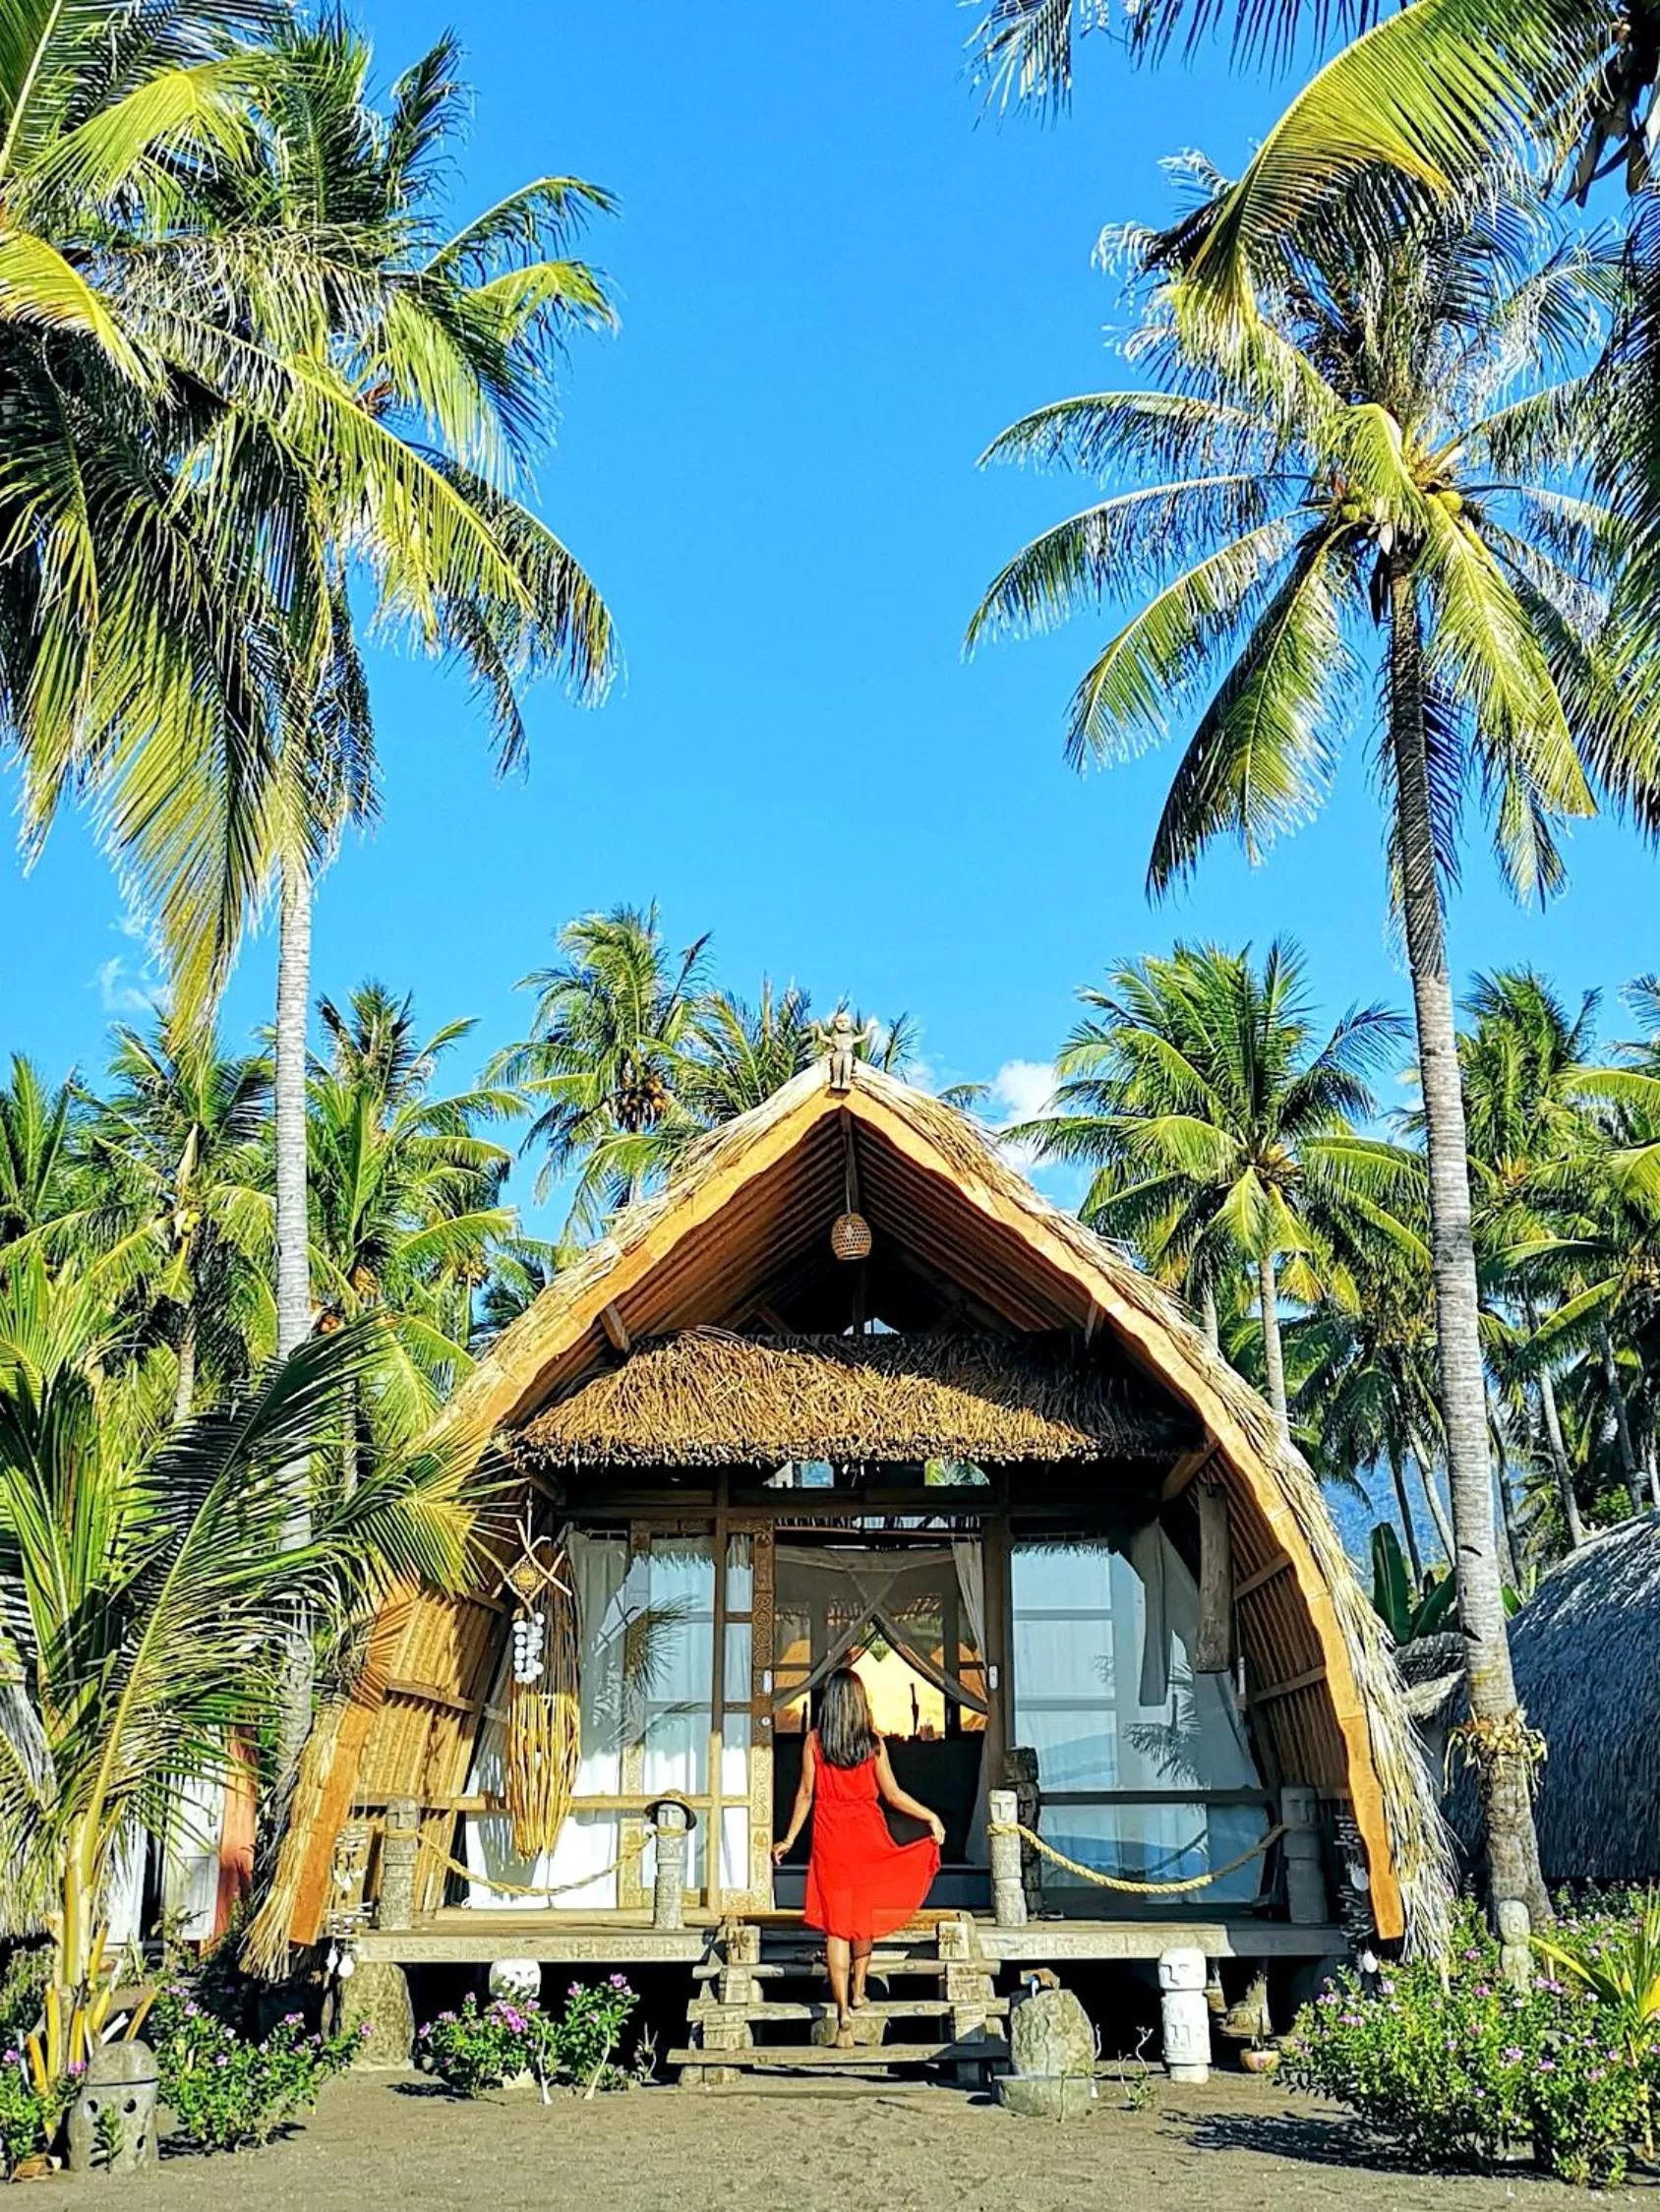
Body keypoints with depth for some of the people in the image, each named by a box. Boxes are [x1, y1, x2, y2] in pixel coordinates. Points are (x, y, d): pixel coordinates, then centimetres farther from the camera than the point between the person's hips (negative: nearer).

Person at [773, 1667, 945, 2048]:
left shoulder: (814, 1741, -3)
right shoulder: (872, 1741, -2)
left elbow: (806, 1794, -1)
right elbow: (892, 1794, -2)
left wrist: (789, 1839, 9)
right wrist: (931, 1817, 8)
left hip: (829, 1835, -1)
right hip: (866, 1834, 1)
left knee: (835, 1922, -1)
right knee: (864, 1914, 21)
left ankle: (843, 2012, -7)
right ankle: (858, 1992, 28)